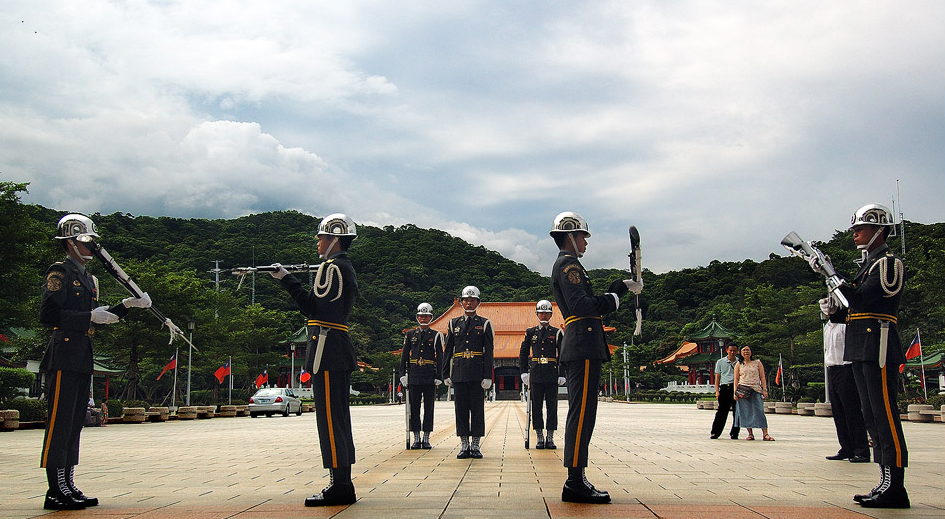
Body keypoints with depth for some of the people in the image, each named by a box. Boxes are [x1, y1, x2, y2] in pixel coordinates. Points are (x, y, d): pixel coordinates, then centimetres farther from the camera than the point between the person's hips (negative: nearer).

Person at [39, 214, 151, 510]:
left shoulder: (89, 279, 21)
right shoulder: (60, 272, -6)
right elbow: (48, 315, -15)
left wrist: (127, 305, 13)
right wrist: (90, 317, -18)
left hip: (82, 361, 9)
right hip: (63, 359, -9)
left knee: (74, 424, 11)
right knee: (59, 422, -7)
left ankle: (67, 486, 16)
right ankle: (56, 492, -4)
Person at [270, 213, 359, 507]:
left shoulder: (333, 267, -10)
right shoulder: (345, 268, 20)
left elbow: (311, 306, -14)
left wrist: (286, 279, -6)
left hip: (327, 350, -10)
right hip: (340, 351, 10)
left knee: (330, 417, -8)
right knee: (337, 416, 12)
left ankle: (339, 485, -5)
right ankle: (343, 485, 17)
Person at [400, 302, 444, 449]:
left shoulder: (436, 335, 6)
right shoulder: (410, 334, 11)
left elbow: (440, 357, 3)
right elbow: (404, 356, 10)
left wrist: (438, 377, -4)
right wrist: (403, 374, 1)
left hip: (430, 376, -1)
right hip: (414, 375, 1)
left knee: (428, 408, 2)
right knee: (414, 408, 2)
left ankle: (426, 438, 7)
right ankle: (416, 439, 8)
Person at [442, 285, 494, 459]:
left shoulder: (484, 324, 4)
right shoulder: (454, 323, 11)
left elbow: (489, 352, 0)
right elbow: (447, 351, 10)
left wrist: (487, 376, -8)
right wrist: (446, 374, 4)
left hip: (477, 372, -2)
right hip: (459, 372, 2)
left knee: (477, 408, 0)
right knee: (461, 408, 3)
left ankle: (475, 445, 7)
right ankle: (464, 446, 10)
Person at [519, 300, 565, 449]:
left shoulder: (557, 333, 7)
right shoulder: (530, 333, 10)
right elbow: (523, 353, 11)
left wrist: (562, 374, -2)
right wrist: (524, 371, 2)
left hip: (552, 375, 0)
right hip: (536, 375, 1)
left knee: (552, 406, 1)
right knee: (536, 406, 1)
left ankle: (550, 438, 7)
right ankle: (539, 438, 7)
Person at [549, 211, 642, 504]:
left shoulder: (566, 265, 26)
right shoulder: (568, 264, -7)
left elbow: (594, 303, 24)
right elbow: (581, 305, -20)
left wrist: (623, 286, 19)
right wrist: (613, 299, -9)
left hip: (579, 350, 11)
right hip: (583, 349, -11)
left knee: (581, 414, 11)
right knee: (582, 414, -12)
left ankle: (576, 481, 15)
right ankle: (576, 482, -11)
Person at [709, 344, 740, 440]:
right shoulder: (720, 362, 11)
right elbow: (717, 377, 10)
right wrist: (717, 391, 0)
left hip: (737, 388, 2)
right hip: (725, 388, -2)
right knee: (722, 411, -7)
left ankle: (734, 433, 10)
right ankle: (714, 433, -2)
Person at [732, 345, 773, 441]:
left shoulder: (757, 363, 12)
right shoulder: (739, 365, 11)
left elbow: (762, 377, 9)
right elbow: (736, 379, 8)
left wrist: (764, 389, -2)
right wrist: (735, 392, -2)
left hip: (756, 390, -1)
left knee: (759, 411, -9)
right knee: (746, 412, -2)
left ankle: (765, 434, -12)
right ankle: (750, 434, 4)